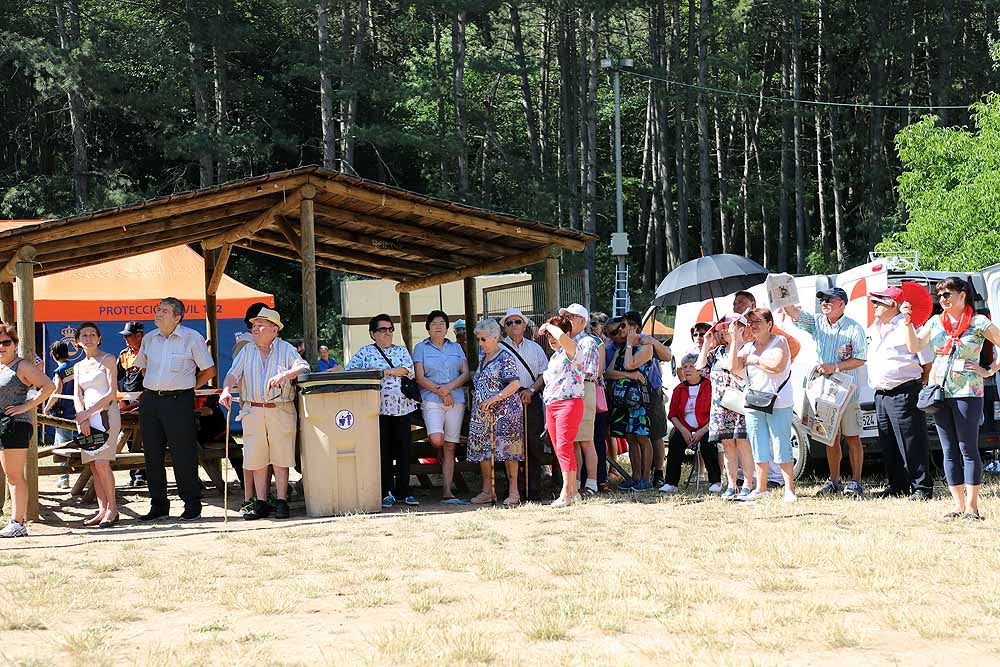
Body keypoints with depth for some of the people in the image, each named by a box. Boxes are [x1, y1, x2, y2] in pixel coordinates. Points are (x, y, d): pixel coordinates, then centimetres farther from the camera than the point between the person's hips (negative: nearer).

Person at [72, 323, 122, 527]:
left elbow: (112, 393, -8)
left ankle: (112, 508, -10)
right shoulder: (79, 366, 18)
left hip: (106, 414, -6)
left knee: (102, 462, -17)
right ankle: (102, 510, 1)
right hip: (86, 417, 6)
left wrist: (87, 413, -13)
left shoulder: (108, 360, 1)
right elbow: (77, 396, 10)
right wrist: (82, 417, -10)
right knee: (93, 465, 0)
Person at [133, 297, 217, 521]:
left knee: (183, 454, -4)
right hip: (150, 401, 5)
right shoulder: (149, 339, 11)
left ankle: (192, 504, 4)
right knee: (152, 454, 6)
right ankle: (158, 505, 14)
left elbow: (209, 370, 2)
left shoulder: (192, 338, -3)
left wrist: (189, 387, 3)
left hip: (179, 401, -5)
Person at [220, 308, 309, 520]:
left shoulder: (286, 349, 4)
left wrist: (284, 375, -27)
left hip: (281, 410, -3)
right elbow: (233, 374, 5)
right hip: (252, 411, 3)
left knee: (280, 458, -1)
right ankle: (261, 503, 7)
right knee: (256, 459, 2)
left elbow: (303, 368, -9)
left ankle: (282, 501, 5)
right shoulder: (247, 351, 13)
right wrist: (226, 390, -16)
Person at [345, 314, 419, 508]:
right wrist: (367, 372, -15)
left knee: (403, 449, 0)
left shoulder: (401, 350, 15)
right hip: (379, 408, -2)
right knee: (383, 450, -4)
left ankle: (404, 491, 6)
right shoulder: (366, 352, 9)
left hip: (402, 406, 2)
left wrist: (383, 371, -11)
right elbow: (349, 371, 2)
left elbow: (408, 370, -2)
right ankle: (387, 493, 0)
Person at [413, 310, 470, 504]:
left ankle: (447, 492, -1)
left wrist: (449, 387, -9)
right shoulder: (421, 348, 7)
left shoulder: (456, 348, 16)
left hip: (456, 400, 3)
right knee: (437, 439, -25)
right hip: (432, 400, -3)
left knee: (450, 447, -1)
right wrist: (441, 391, -10)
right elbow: (420, 378, -1)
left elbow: (466, 374, 8)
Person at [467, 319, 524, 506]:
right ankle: (487, 491, 13)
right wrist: (478, 402, 13)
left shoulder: (505, 358, -9)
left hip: (504, 411, -9)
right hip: (483, 413, 9)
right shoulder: (484, 358, 17)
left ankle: (513, 492, -2)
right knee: (482, 449, 6)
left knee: (507, 449, -6)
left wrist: (494, 398, -21)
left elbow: (515, 383, -18)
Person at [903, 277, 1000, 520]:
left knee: (968, 449, -5)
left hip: (967, 392, -5)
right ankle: (959, 506, 10)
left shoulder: (979, 323, -2)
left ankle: (972, 507, -5)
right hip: (939, 391, 5)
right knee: (949, 451, 6)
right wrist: (908, 322, -2)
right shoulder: (935, 322, 12)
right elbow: (914, 347, 9)